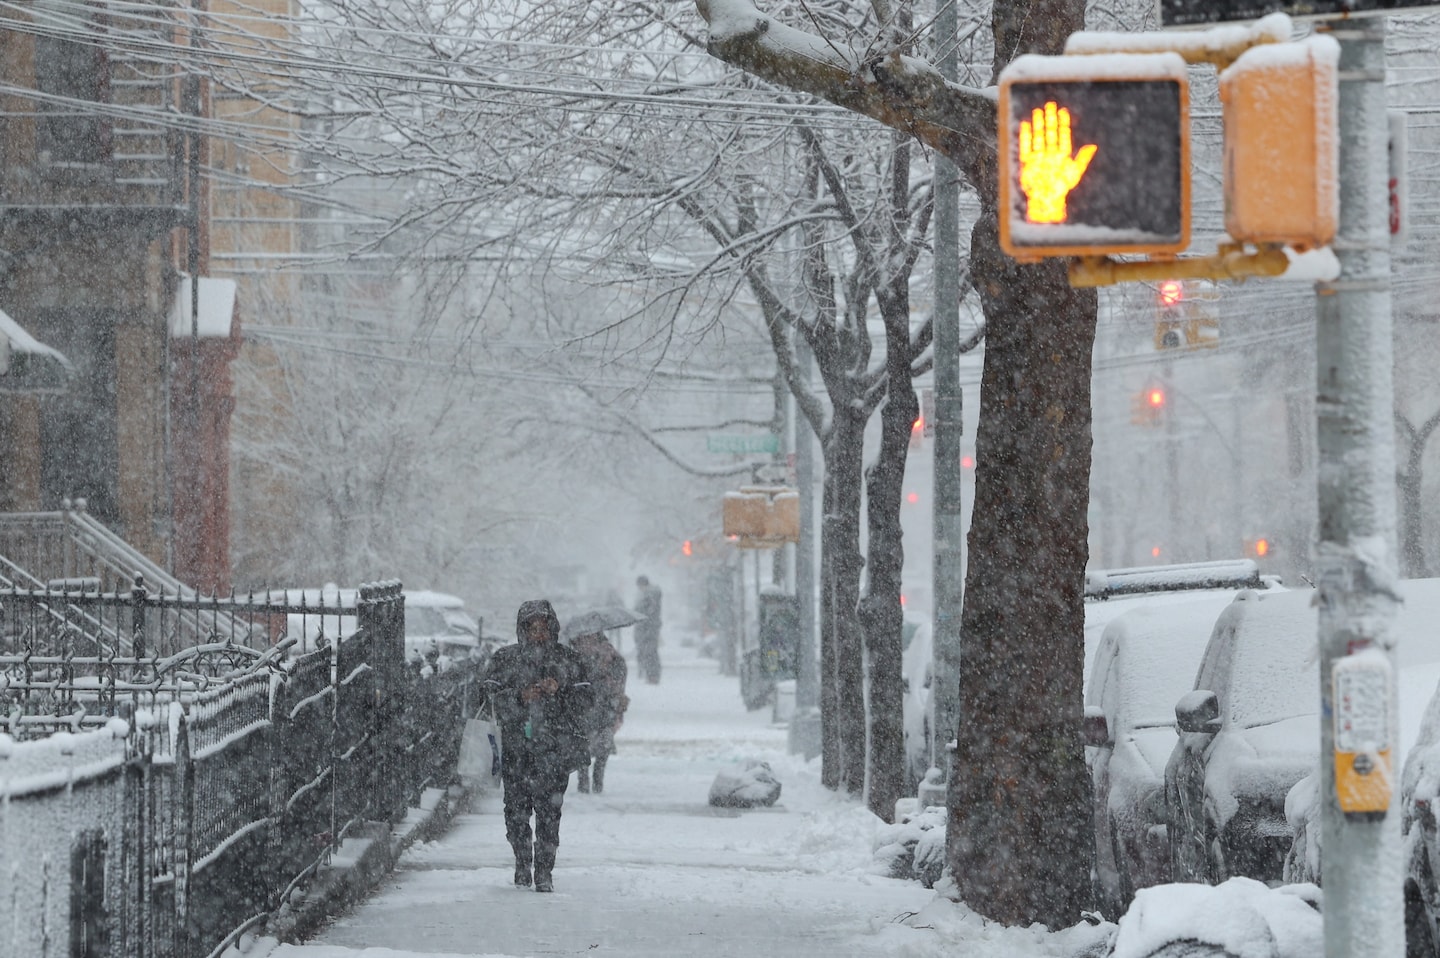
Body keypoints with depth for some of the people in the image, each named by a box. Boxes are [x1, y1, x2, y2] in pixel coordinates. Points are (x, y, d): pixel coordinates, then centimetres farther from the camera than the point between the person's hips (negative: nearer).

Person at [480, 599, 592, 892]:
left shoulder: (568, 660, 8)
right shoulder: (505, 659, 8)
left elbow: (585, 700, 4)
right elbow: (491, 696, 1)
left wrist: (559, 691, -13)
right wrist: (520, 697, -15)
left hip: (554, 749, -1)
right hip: (516, 748, 1)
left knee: (549, 810, -9)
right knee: (516, 808, 1)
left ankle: (544, 871, -5)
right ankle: (522, 862, 21)